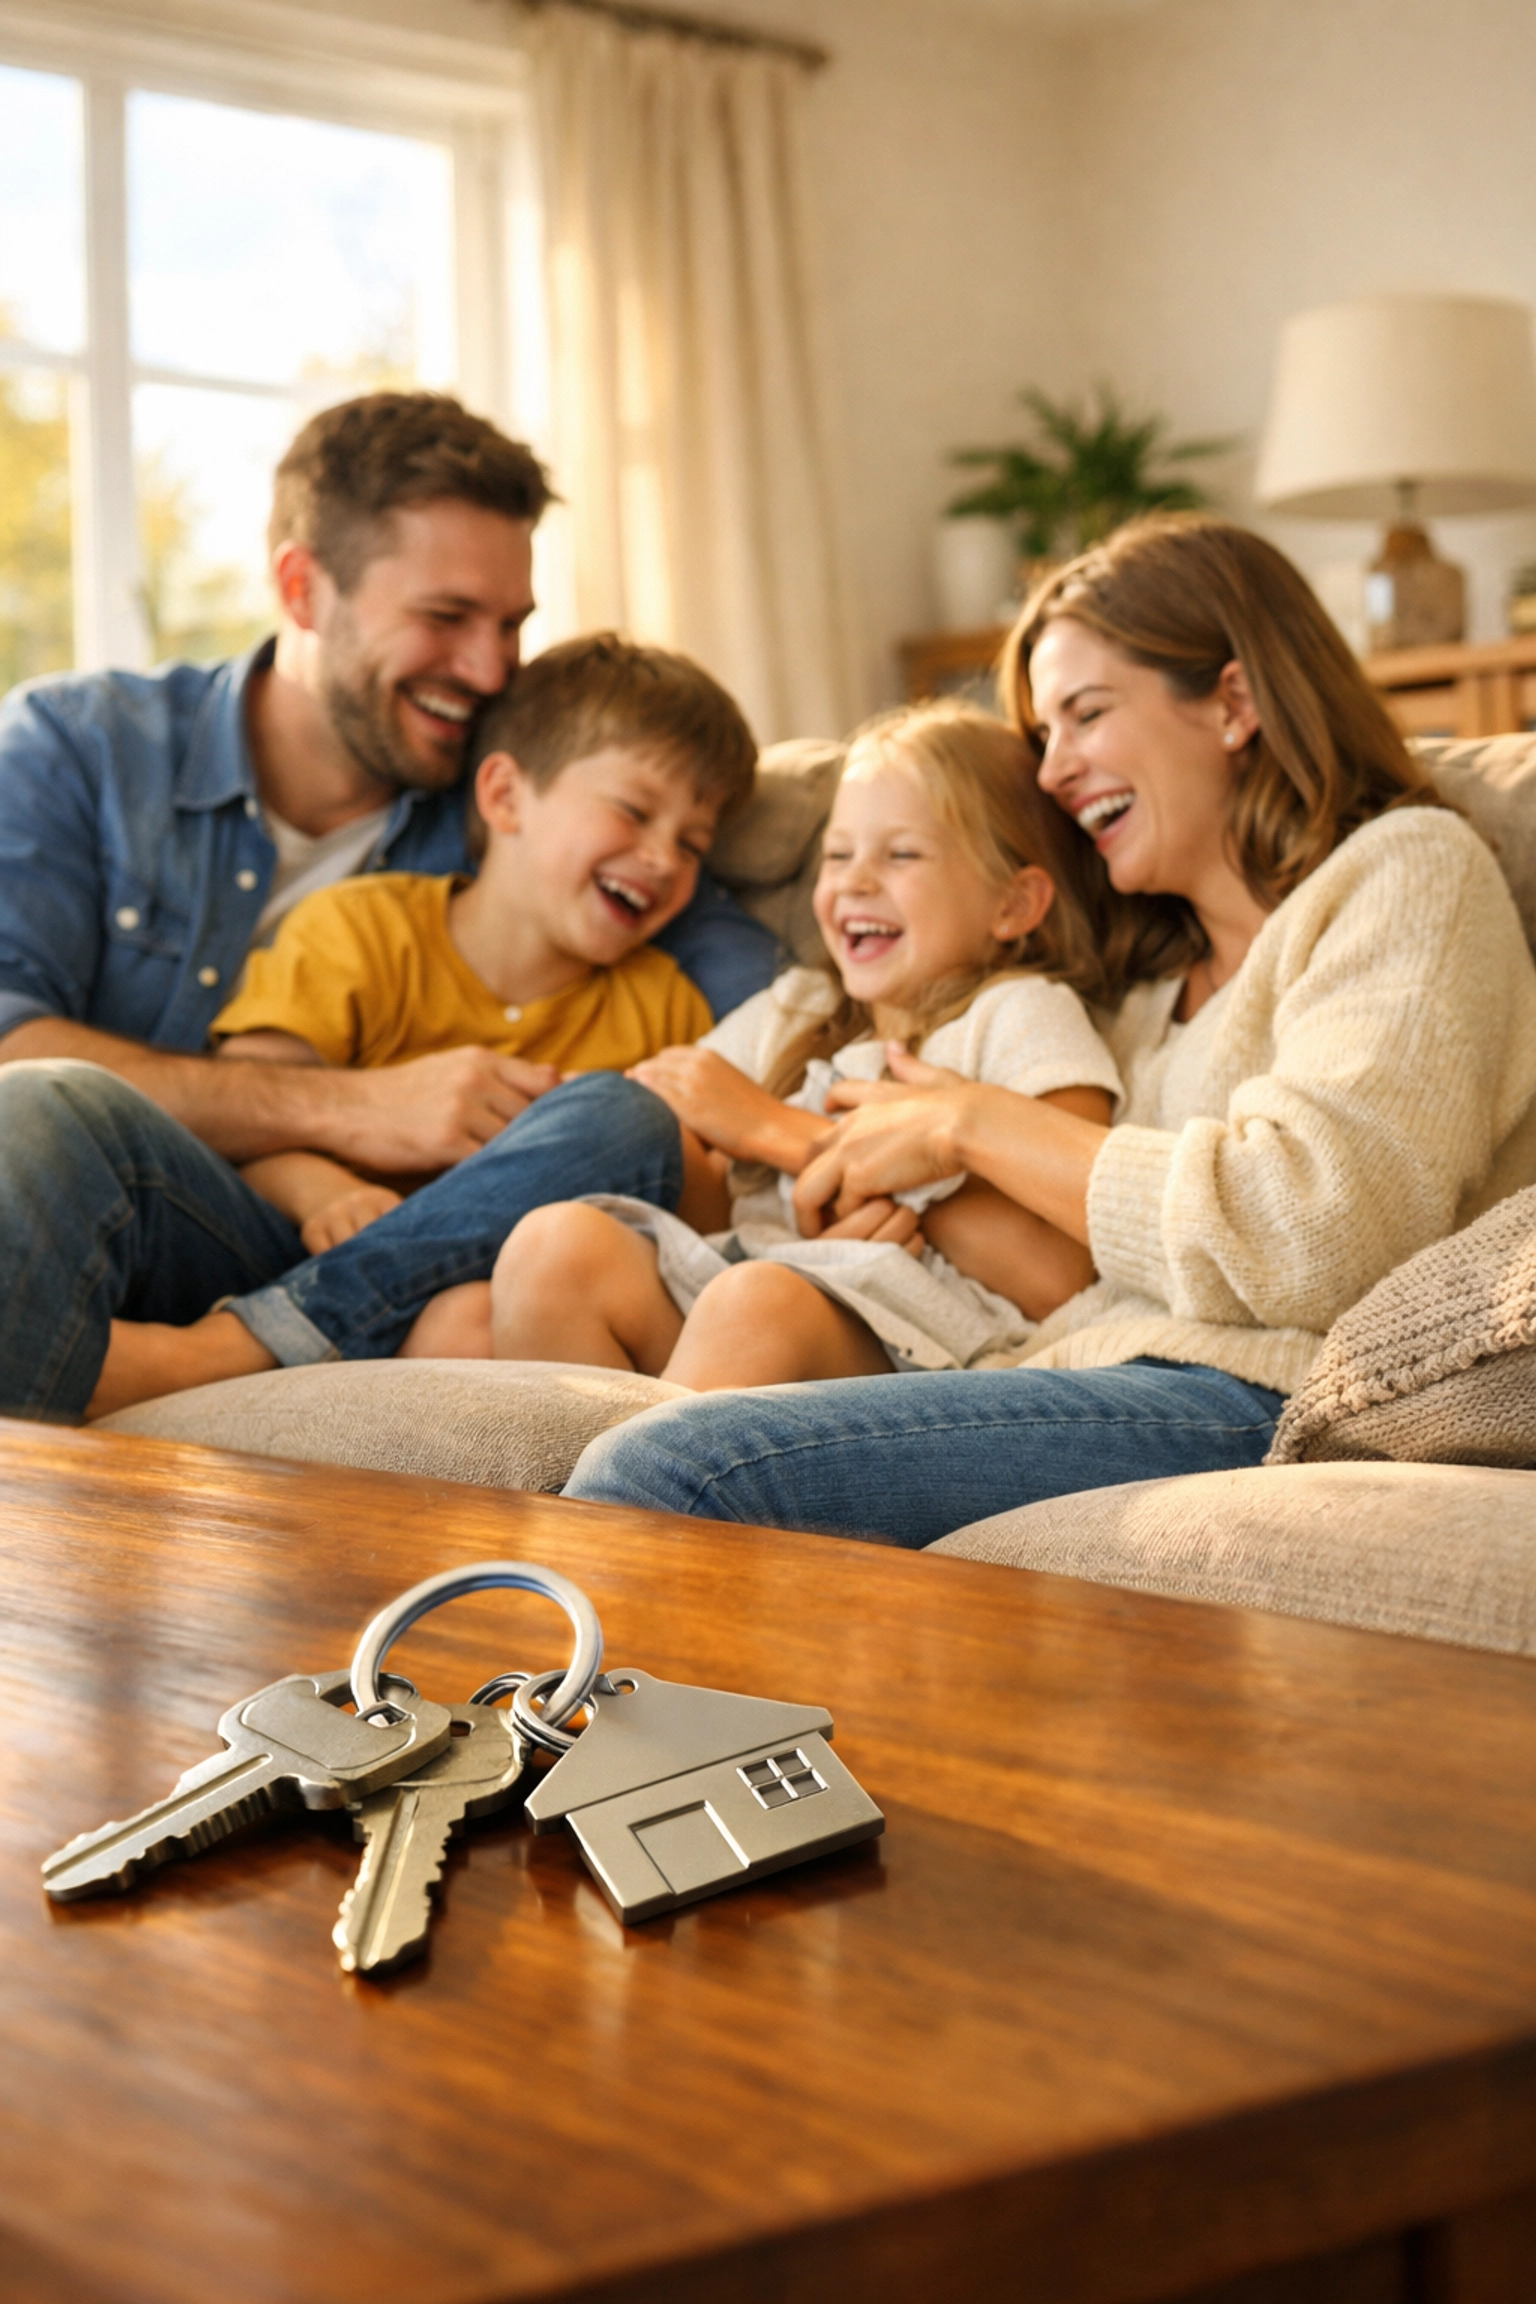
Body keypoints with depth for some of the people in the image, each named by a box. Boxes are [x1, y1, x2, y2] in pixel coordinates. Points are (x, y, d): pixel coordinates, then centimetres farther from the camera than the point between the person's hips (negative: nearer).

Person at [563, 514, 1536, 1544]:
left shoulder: (1405, 869, 7)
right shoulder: (1163, 974, 31)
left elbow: (1320, 1235, -13)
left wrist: (969, 1124, -3)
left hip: (1258, 1407, -7)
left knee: (664, 1471, -24)